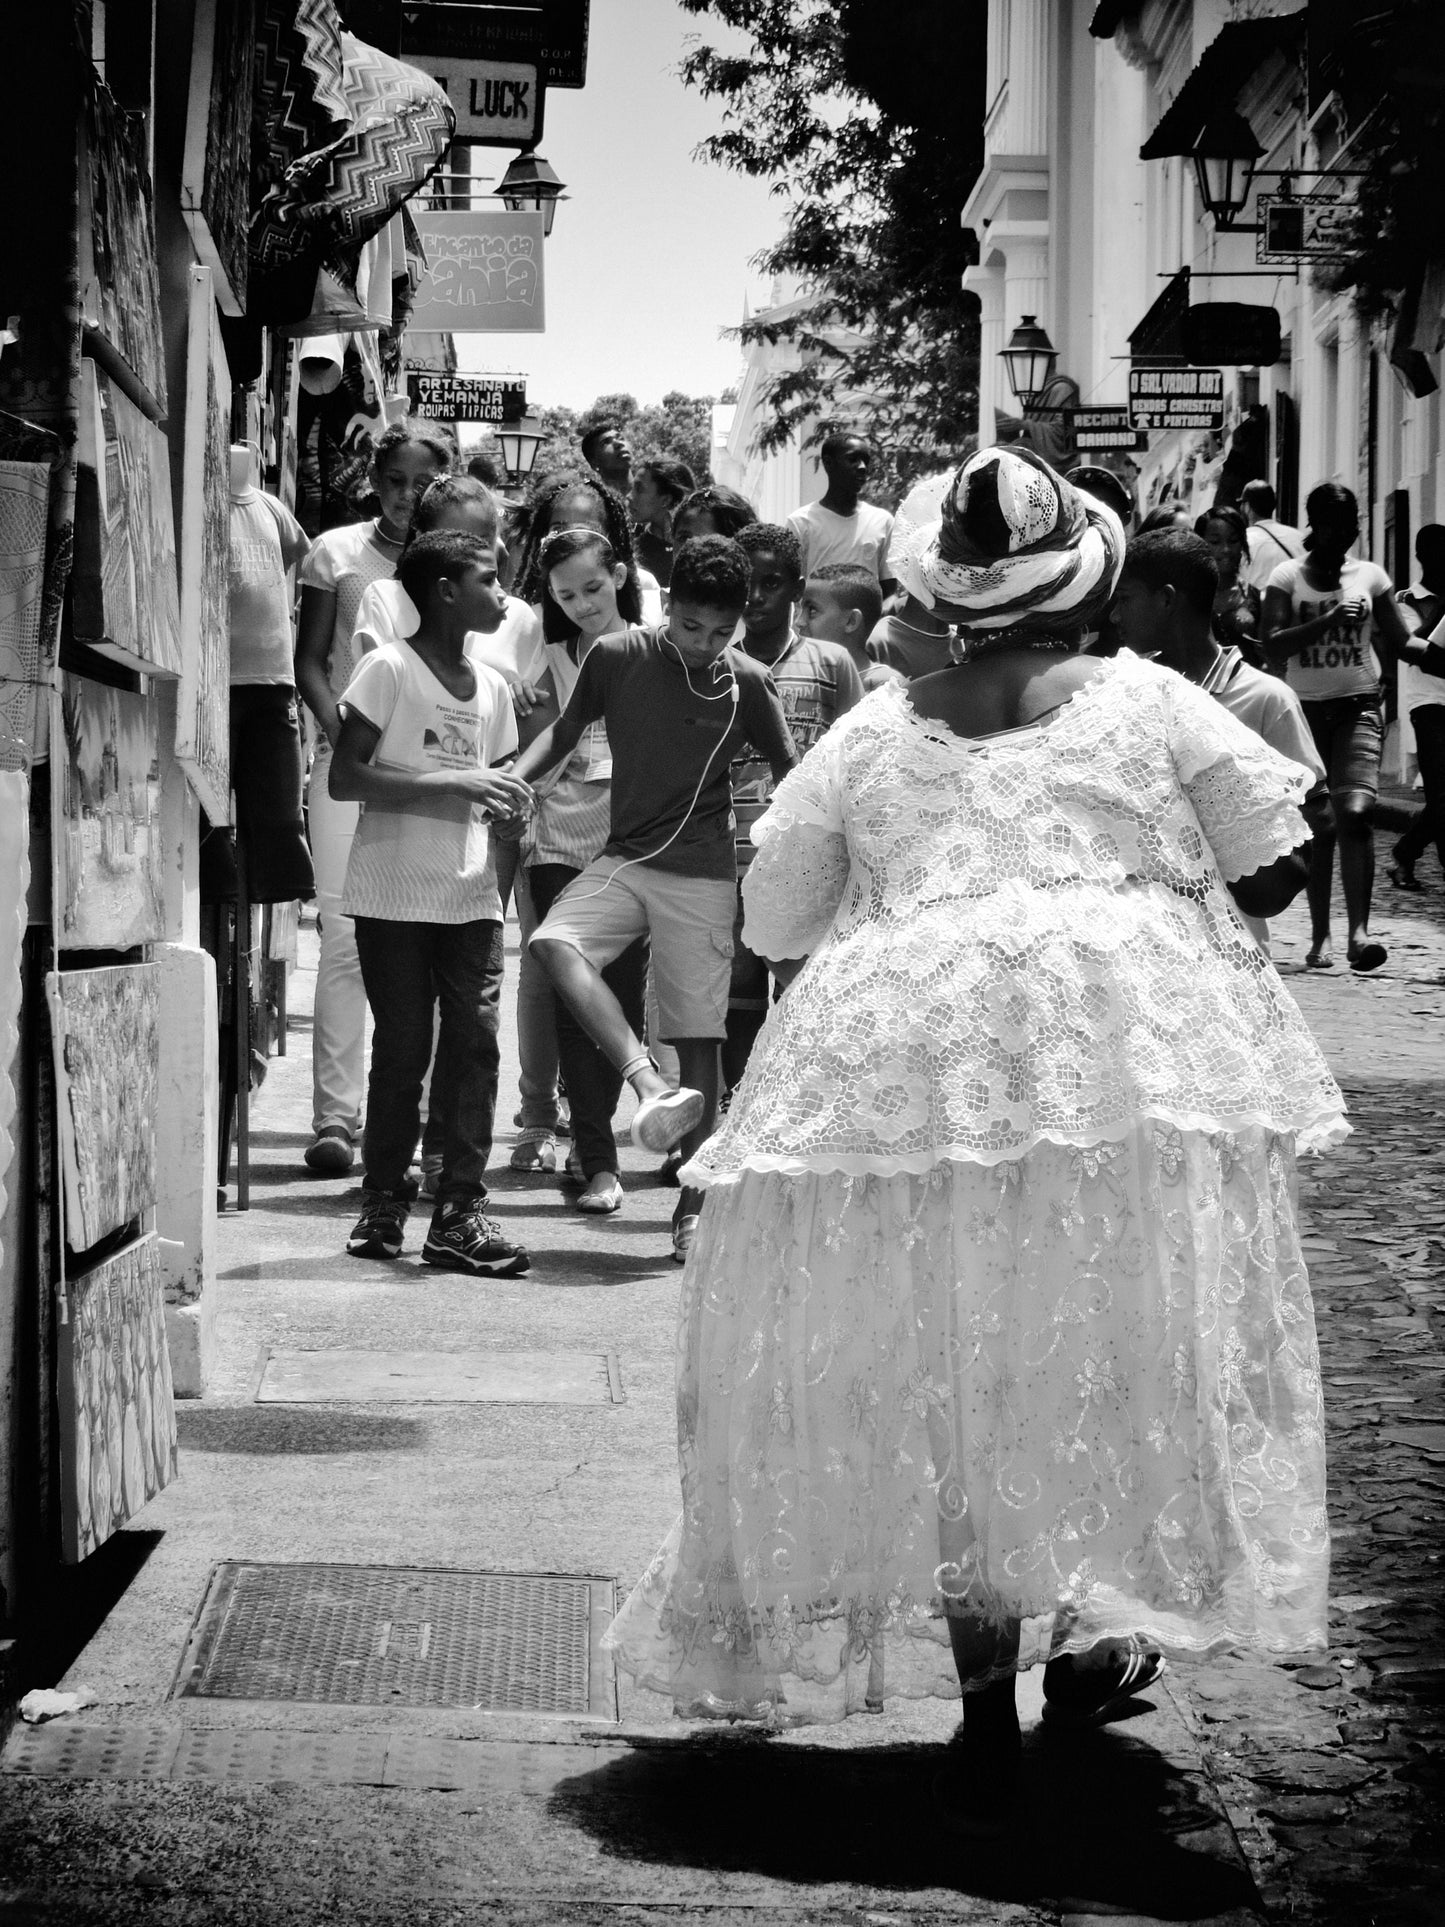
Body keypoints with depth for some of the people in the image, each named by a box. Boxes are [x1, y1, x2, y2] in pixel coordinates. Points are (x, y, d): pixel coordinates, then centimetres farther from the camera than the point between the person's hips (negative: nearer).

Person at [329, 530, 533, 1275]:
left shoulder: (491, 687, 14)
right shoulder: (389, 669, -5)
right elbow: (345, 777, -12)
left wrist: (510, 801, -2)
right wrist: (451, 783, -19)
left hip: (471, 897, 5)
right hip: (394, 896, -5)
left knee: (475, 1043, -4)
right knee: (401, 1048, 0)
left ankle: (461, 1212, -2)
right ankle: (385, 1202, 14)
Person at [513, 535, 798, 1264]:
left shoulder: (746, 683, -2)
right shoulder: (617, 657, -1)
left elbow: (789, 773, 8)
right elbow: (565, 730, 13)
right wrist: (513, 778, -4)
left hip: (702, 876, -1)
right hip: (623, 860, 2)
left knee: (700, 1043, -1)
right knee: (555, 943, -29)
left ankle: (692, 1207, 9)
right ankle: (652, 1088, -37)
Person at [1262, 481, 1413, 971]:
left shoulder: (1370, 576, 7)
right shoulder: (1288, 577, 3)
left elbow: (1400, 643, 11)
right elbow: (1274, 645, -10)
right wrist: (1328, 621, -18)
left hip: (1359, 706, 0)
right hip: (1306, 709, 0)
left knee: (1355, 812, -18)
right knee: (1317, 824, 4)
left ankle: (1359, 930, -23)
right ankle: (1319, 936, 12)